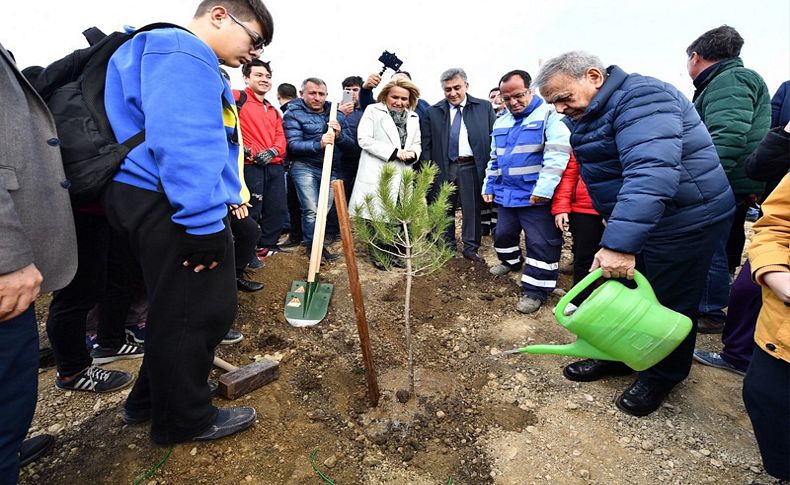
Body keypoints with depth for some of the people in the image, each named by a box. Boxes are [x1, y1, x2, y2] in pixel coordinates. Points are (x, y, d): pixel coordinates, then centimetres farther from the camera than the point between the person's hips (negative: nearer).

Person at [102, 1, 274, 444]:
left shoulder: (196, 62, 24)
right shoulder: (182, 53, -12)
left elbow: (210, 144, 26)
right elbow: (182, 144, -25)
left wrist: (216, 213, 25)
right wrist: (204, 224, -25)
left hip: (169, 206, 11)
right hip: (172, 209, -11)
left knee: (179, 307, 20)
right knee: (199, 311, 1)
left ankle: (150, 400, 38)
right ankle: (185, 418, 20)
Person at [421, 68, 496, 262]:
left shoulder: (484, 107, 5)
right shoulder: (432, 112, 6)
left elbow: (494, 137, 4)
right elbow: (426, 145, 5)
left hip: (472, 167, -1)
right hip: (444, 167, 1)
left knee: (472, 209, 4)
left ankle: (471, 248, 17)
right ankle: (447, 246, 27)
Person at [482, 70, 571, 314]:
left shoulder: (550, 115, -9)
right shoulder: (501, 121, 14)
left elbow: (557, 156, -20)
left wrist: (544, 188, -27)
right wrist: (489, 185, 19)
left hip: (536, 197, -7)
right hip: (507, 195, 7)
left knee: (540, 243, -4)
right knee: (503, 234, 21)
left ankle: (535, 290, 7)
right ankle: (511, 261, 47)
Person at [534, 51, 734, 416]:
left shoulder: (641, 99, -23)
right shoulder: (591, 115, 8)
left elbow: (651, 173, -37)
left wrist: (619, 243, -42)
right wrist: (616, 236, 16)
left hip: (684, 222, -9)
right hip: (631, 221, 9)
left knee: (667, 304, 5)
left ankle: (661, 377, 27)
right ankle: (618, 356, 34)